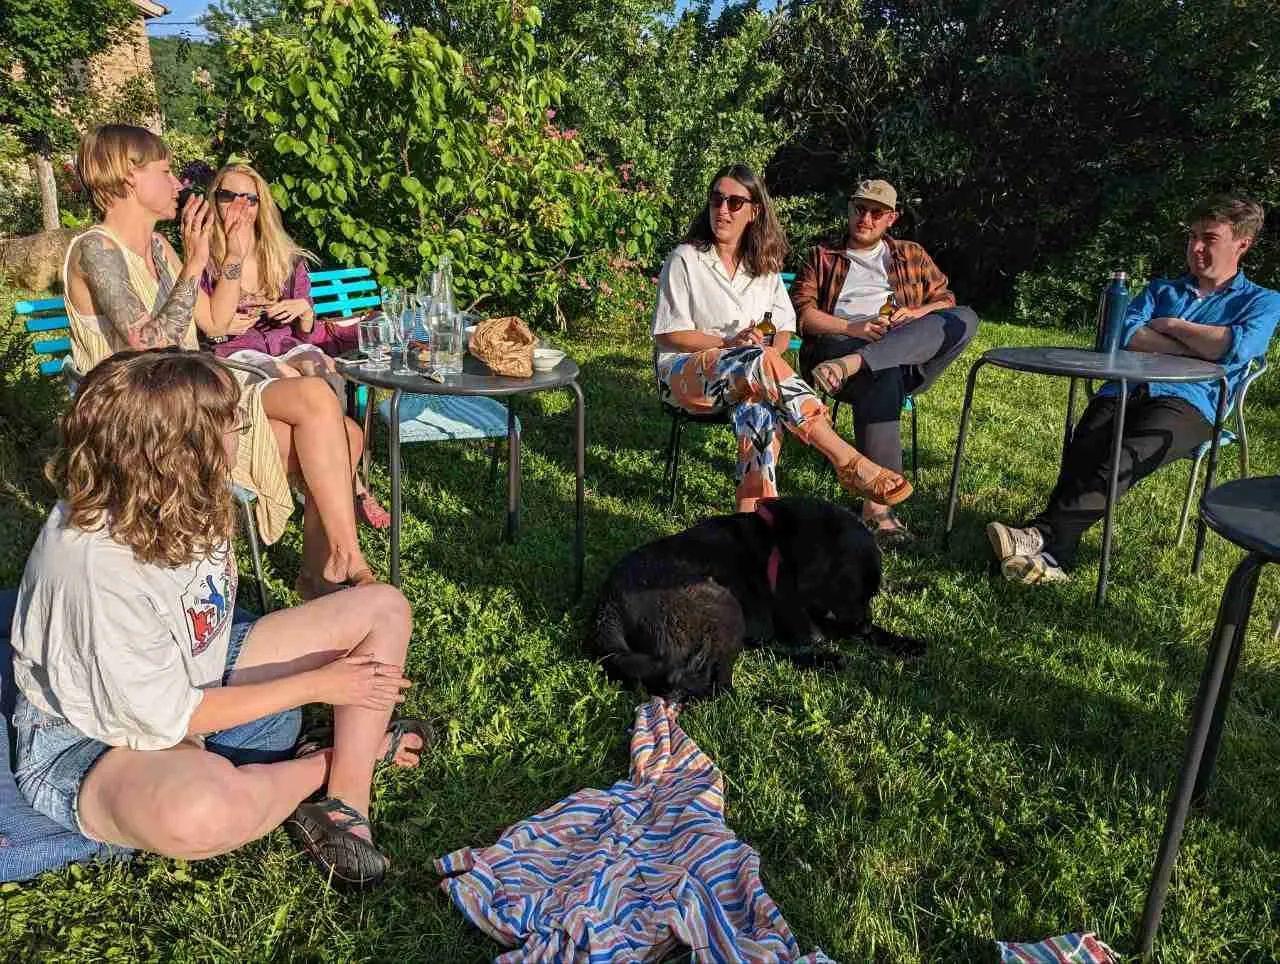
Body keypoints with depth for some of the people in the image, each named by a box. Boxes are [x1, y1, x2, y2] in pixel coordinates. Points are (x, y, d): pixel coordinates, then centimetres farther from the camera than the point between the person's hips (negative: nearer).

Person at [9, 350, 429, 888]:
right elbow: (167, 716, -24)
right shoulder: (95, 566, -33)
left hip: (197, 679, 8)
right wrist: (314, 685, -18)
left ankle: (347, 803, -10)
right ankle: (335, 761, -11)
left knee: (382, 608, -1)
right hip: (93, 743, -8)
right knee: (201, 810, -44)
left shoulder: (180, 502, -11)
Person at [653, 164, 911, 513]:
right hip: (685, 372, -4)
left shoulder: (764, 265, 13)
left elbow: (784, 326, 15)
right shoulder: (685, 259, -2)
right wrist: (729, 343, -18)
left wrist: (772, 355, -9)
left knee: (760, 407, -36)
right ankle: (848, 462, -37)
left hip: (749, 377, 4)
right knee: (761, 360, -35)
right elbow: (667, 335, -5)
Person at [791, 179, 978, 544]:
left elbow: (946, 300, 20)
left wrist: (917, 314, -4)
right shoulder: (822, 257, 23)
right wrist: (853, 328, -10)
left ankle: (852, 364, -43)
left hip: (911, 355, 3)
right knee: (884, 376, -40)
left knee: (965, 318, -27)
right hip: (839, 343, -3)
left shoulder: (912, 255, 29)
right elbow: (801, 311, 7)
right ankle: (877, 505, -46)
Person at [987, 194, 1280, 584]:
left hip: (1189, 402, -3)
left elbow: (1236, 347, -5)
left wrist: (1171, 325, 7)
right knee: (1082, 451, -31)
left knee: (1127, 457, -36)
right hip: (1125, 391, 3)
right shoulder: (1161, 289, 32)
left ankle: (1044, 532, -49)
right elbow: (1124, 336, 10)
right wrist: (1198, 347, 3)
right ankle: (1055, 554, -47)